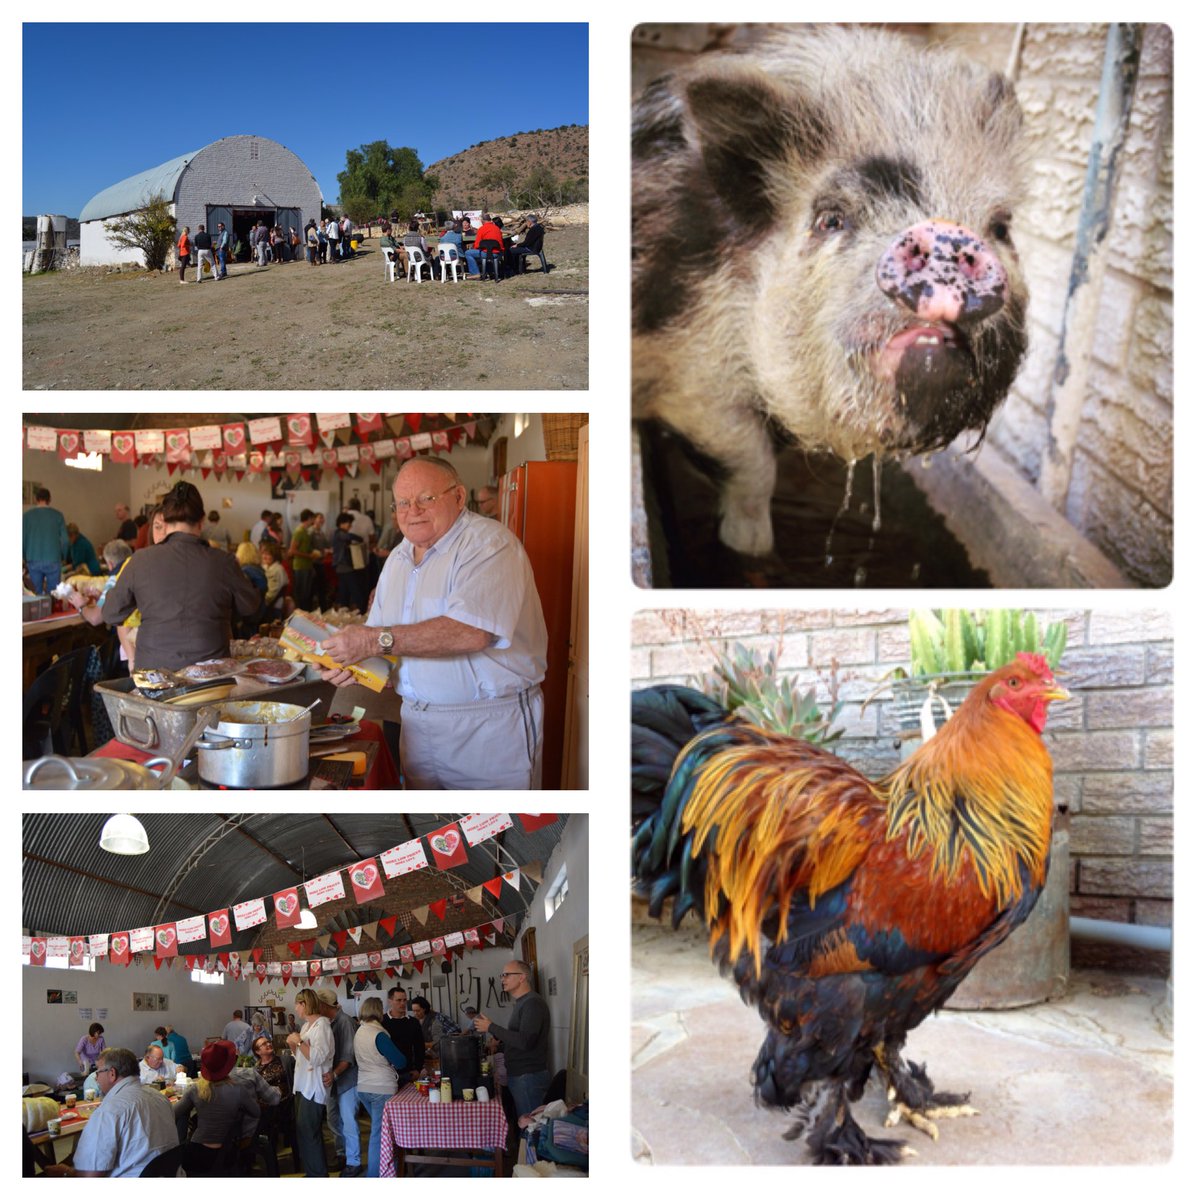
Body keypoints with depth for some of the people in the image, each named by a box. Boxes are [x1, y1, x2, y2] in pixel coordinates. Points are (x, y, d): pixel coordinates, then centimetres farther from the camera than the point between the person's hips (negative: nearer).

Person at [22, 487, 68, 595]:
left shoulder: (27, 515, 0)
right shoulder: (57, 515, -1)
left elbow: (22, 539, 2)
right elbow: (65, 540, -2)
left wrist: (25, 558, 15)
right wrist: (62, 557, 13)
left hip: (33, 561, 1)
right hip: (53, 561, -1)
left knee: (36, 595, 7)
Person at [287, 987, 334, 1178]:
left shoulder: (321, 1026, -15)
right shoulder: (307, 1025, 14)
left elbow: (317, 1057, -25)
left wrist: (299, 1042, -18)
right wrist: (293, 1045, 3)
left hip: (313, 1087, -10)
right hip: (303, 1085, 10)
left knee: (308, 1132, -8)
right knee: (303, 1131, 14)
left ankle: (317, 1175, -1)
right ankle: (313, 1171, 23)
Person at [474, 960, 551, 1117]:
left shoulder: (532, 1003, -15)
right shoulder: (521, 1003, 18)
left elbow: (525, 1041, -25)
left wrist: (491, 1028, -18)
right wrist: (501, 1039, 9)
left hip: (529, 1076, -10)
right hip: (519, 1075, 10)